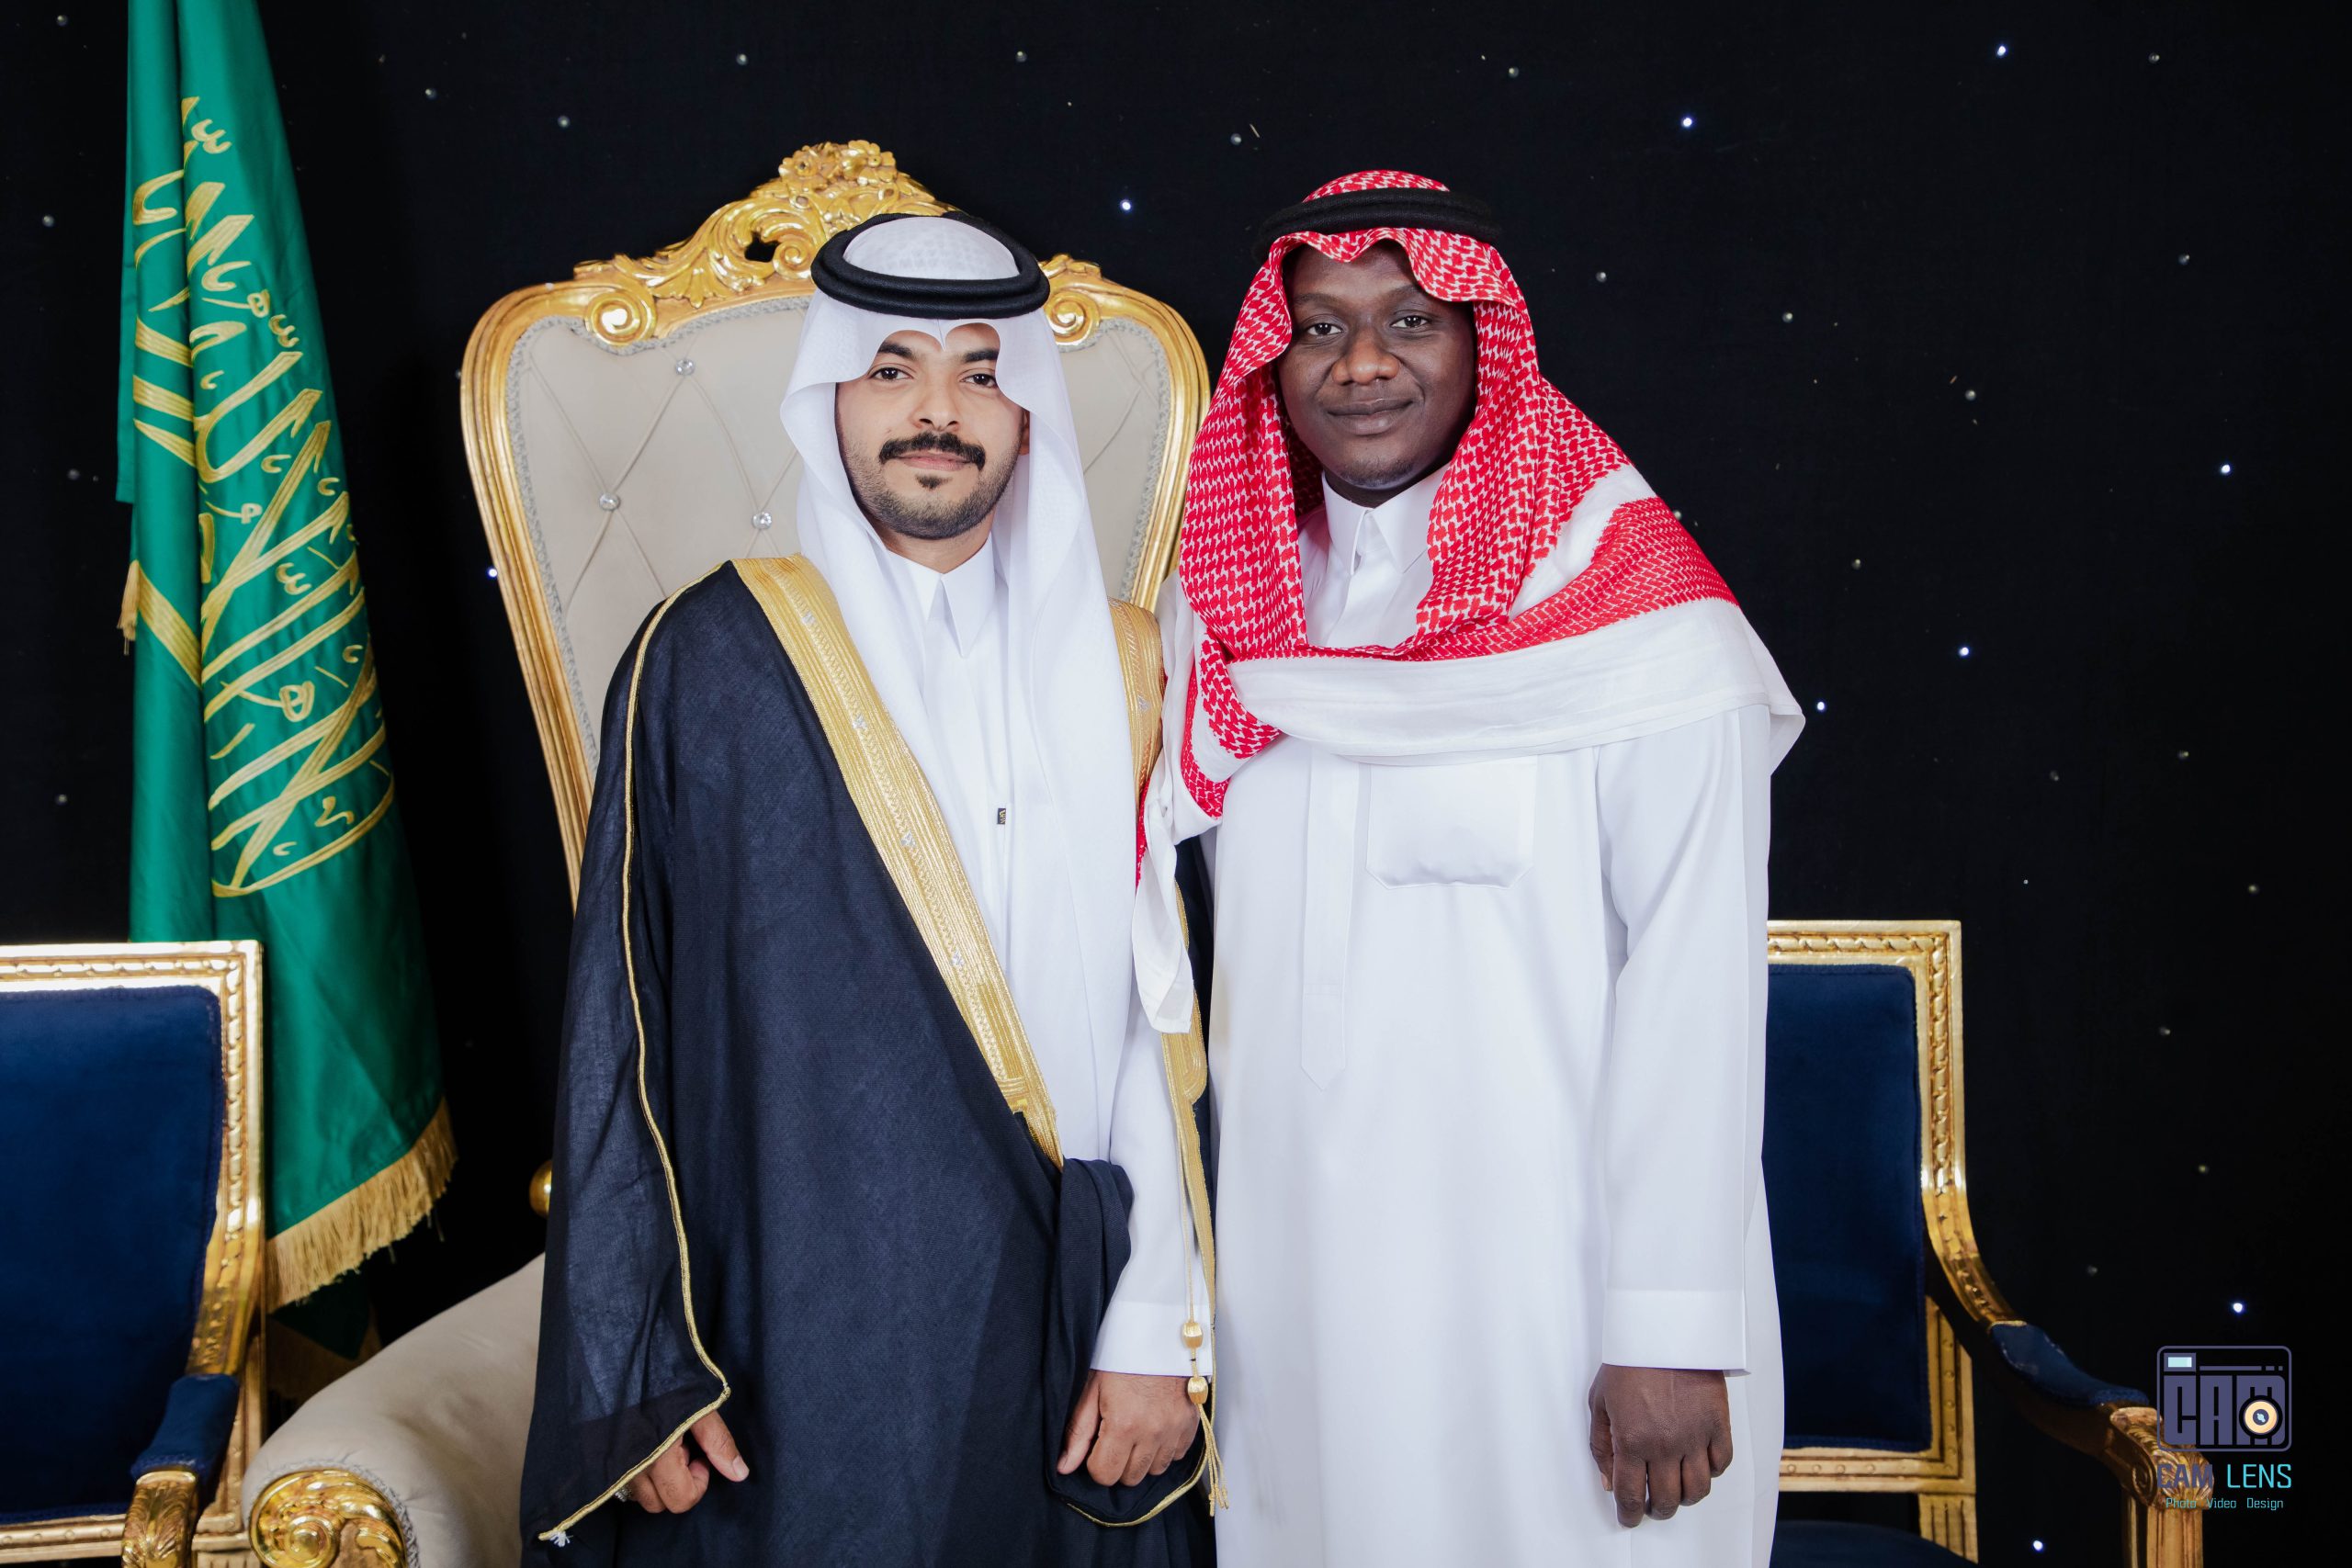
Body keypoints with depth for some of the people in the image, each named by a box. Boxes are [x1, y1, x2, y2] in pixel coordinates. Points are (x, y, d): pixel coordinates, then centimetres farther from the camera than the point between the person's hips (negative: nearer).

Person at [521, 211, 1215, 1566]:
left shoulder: (1117, 671, 4)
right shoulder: (713, 660, -4)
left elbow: (1170, 1015, 2)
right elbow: (622, 1029, -4)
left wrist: (1161, 1331, -4)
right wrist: (638, 1376, -6)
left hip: (1062, 1343, 3)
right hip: (795, 1344, -2)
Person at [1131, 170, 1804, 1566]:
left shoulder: (1641, 620, -10)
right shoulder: (1235, 617, 7)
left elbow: (1697, 985, -13)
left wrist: (1673, 1335, -16)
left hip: (1553, 1300, -4)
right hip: (1300, 1286, 5)